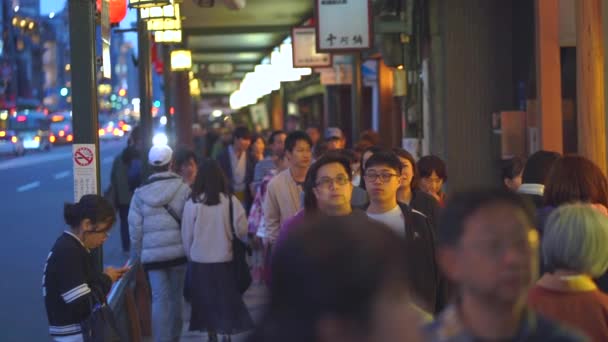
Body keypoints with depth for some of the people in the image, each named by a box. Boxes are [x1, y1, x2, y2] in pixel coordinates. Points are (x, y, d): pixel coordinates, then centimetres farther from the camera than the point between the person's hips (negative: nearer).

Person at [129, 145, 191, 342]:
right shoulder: (183, 188, -7)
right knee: (175, 296, 15)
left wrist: (136, 255, 12)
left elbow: (135, 228, 1)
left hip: (152, 253, 0)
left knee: (159, 298, 0)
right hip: (178, 250, 0)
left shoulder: (140, 193, -1)